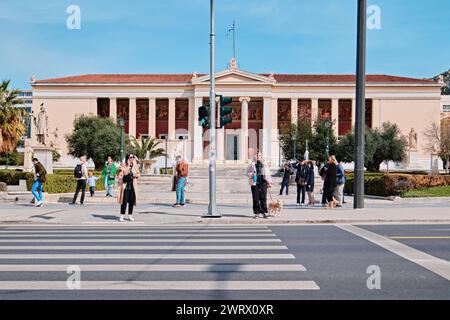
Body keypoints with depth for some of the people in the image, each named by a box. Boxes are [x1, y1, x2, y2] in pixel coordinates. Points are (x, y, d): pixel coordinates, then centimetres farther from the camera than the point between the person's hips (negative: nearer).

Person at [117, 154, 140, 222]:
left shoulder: (135, 167, 9)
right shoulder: (123, 167, -4)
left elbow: (138, 175, 17)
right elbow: (120, 176, -6)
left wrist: (136, 175, -3)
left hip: (133, 187, 4)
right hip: (125, 187, -4)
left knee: (132, 201, 5)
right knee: (124, 201, -5)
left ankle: (130, 215, 15)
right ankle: (122, 215, 3)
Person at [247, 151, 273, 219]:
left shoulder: (264, 164, 12)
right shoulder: (251, 164, 9)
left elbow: (268, 173, 13)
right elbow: (248, 173, 11)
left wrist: (269, 182, 8)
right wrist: (252, 175, -11)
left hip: (263, 182, 0)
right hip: (255, 182, 0)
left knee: (263, 198, -5)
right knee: (255, 198, -1)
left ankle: (265, 212, 0)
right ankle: (256, 213, 6)